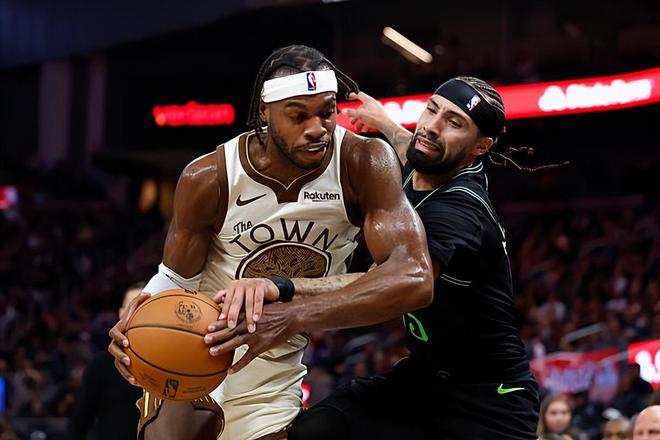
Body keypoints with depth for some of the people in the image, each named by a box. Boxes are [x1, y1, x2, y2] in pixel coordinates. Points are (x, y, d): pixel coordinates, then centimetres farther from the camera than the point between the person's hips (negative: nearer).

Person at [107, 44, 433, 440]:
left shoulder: (364, 163, -24)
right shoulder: (208, 179, -22)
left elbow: (415, 278, -37)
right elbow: (177, 278, -5)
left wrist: (292, 317, -48)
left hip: (271, 362, 1)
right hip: (193, 345, -1)